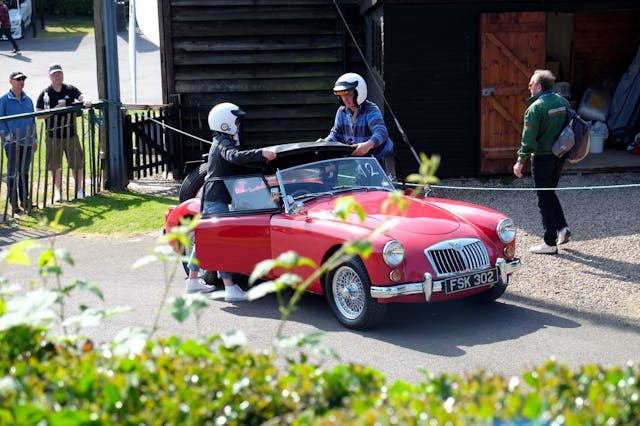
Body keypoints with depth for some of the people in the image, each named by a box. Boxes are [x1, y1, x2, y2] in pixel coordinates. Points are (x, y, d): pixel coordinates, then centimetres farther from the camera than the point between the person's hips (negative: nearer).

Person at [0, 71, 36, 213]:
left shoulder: (28, 100, 11)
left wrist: (34, 139, 13)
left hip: (27, 141, 5)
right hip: (12, 142, -5)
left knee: (24, 172, 11)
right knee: (12, 172, -3)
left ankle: (24, 200, 18)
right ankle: (13, 202, 3)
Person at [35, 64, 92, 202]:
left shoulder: (70, 89, 6)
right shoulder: (45, 94, 1)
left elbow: (81, 96, -10)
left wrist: (86, 100, -34)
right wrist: (55, 109, -16)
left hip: (71, 133, 1)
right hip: (53, 135, -1)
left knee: (78, 163, 4)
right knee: (55, 165, 6)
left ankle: (80, 189, 19)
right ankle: (58, 192, 20)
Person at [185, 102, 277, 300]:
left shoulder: (219, 142, 17)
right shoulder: (223, 144, -15)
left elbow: (234, 160, 26)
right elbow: (235, 157, -36)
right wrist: (261, 153, -44)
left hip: (209, 198, 11)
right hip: (217, 200, -11)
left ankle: (192, 280, 27)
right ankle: (229, 288, -17)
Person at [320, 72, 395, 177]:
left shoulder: (371, 110, -21)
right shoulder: (342, 112, 1)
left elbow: (381, 132, -37)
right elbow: (336, 133, 3)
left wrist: (368, 145, -57)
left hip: (379, 158, -6)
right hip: (357, 160, 6)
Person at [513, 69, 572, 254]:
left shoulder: (535, 108, -17)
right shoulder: (563, 102, 6)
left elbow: (529, 138, -18)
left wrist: (520, 161, -13)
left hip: (542, 157, -7)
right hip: (560, 155, 7)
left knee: (545, 198, 1)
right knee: (550, 192, 23)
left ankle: (550, 243, 4)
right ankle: (562, 228, 12)